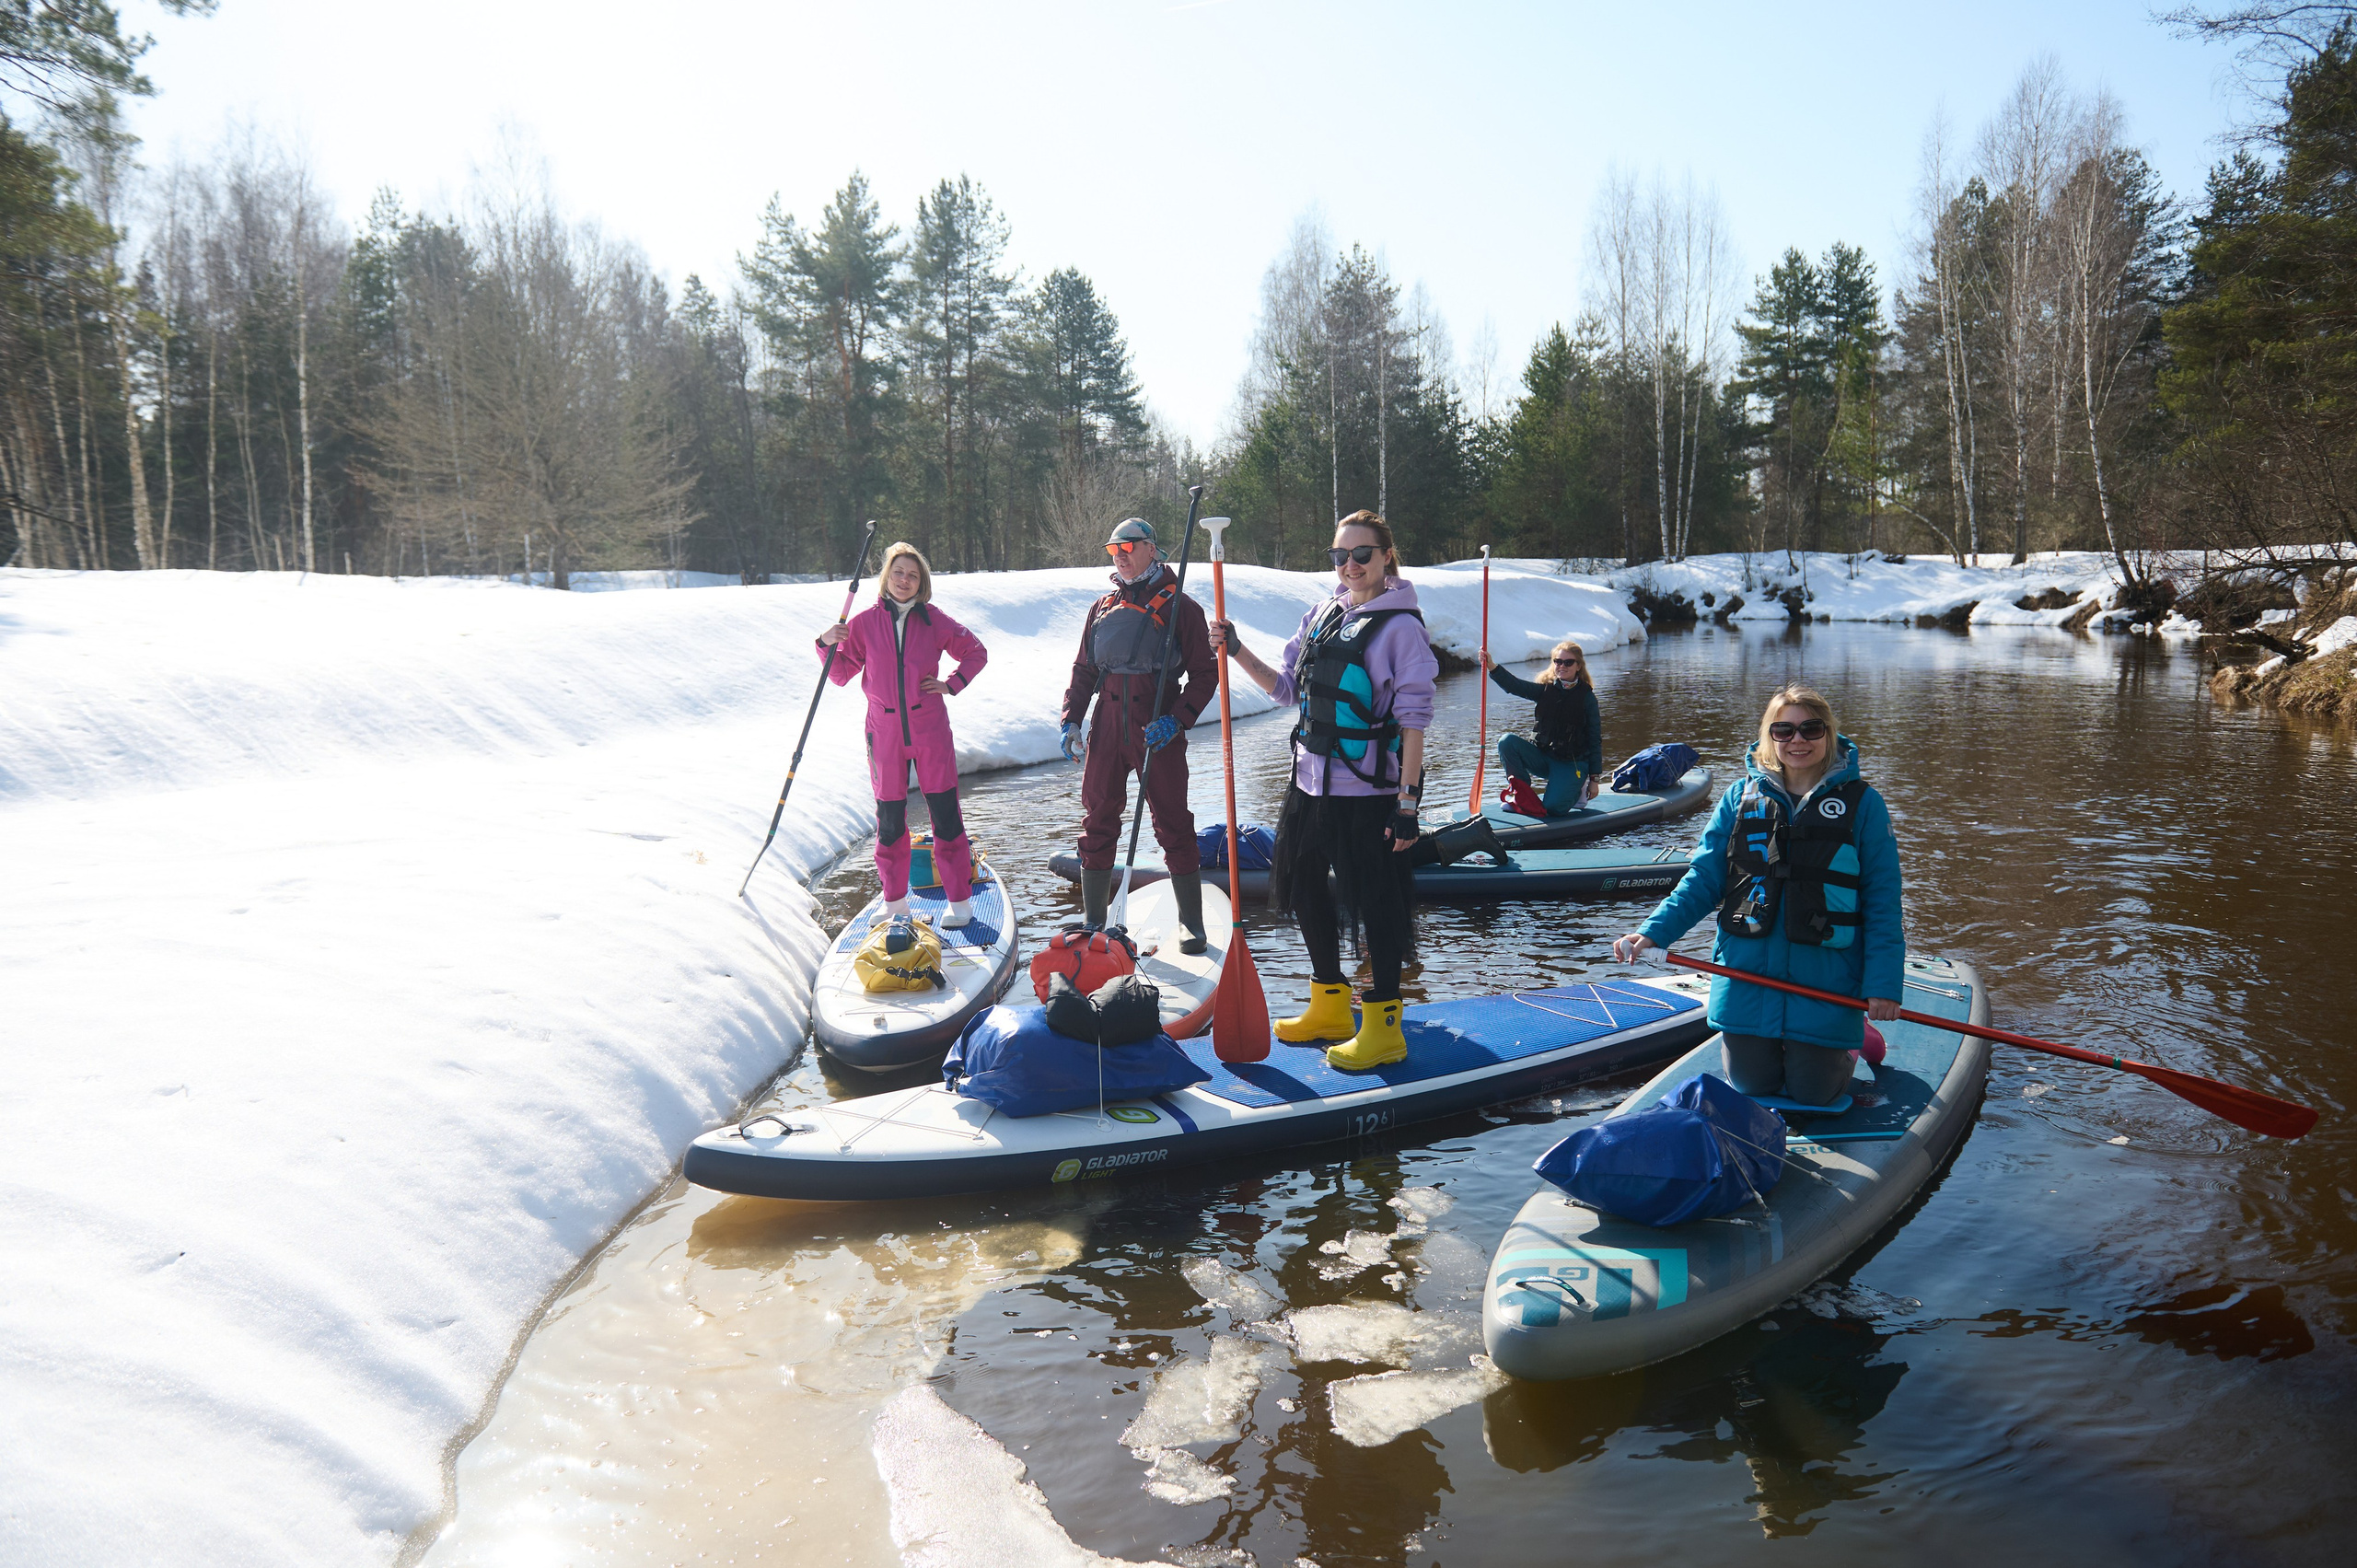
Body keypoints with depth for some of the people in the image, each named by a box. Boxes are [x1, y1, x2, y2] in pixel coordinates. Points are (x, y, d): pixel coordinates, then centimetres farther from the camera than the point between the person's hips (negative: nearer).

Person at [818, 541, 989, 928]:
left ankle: (960, 899, 11)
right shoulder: (865, 622, 2)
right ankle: (895, 900, 21)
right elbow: (842, 673, 7)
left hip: (930, 729, -1)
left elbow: (976, 652, 13)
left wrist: (951, 685, 1)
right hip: (885, 732, 1)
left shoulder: (934, 620, 1)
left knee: (945, 814, 1)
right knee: (890, 818, 7)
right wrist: (828, 645, -10)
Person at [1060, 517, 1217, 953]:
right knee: (1098, 822, 7)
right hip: (1107, 729, 4)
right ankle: (1093, 920, 18)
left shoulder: (1180, 607, 0)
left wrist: (1178, 720, -15)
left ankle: (1190, 921, 12)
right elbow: (1084, 671, 18)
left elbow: (1204, 675, -2)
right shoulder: (1103, 609, 14)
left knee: (1173, 824, 0)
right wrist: (1072, 720, 6)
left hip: (1159, 732, -4)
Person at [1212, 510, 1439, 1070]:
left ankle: (1383, 1027, 14)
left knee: (1376, 903, 1)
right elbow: (1286, 687, 17)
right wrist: (1238, 651, 2)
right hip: (1312, 782, 8)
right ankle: (1331, 1007, 32)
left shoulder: (1400, 626, -10)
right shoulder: (1322, 613, 10)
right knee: (1305, 890, 16)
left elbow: (1413, 721, -13)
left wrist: (1408, 802, -17)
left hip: (1370, 792, -8)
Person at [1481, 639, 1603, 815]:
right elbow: (1516, 686, -15)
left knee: (1553, 808, -24)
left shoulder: (1586, 697, -6)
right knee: (1507, 741, -21)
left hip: (1572, 764, -3)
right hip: (1542, 757, 3)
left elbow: (1595, 740, -4)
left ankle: (1575, 789, 12)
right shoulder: (1545, 689, 3)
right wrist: (1492, 666, -32)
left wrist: (1594, 779, -7)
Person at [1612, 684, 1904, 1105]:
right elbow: (1704, 878, 5)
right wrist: (1653, 932, -9)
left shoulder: (1861, 802, -1)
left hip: (1825, 985, -2)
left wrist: (1883, 983, -9)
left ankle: (1853, 1039, 35)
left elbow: (1882, 902, -1)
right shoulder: (1741, 797, 4)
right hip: (1748, 977, 2)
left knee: (1813, 1094, 6)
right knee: (1751, 1086, 10)